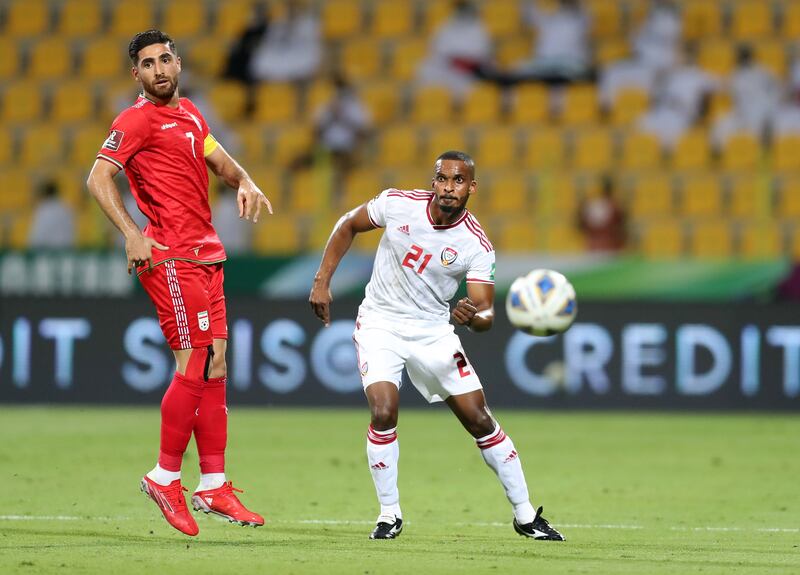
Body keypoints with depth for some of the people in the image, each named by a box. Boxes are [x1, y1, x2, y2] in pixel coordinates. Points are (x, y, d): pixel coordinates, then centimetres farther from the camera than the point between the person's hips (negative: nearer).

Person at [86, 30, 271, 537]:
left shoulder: (189, 113, 18)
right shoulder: (138, 119, -7)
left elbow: (217, 158, 19)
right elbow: (98, 178, -13)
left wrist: (244, 182, -4)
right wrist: (133, 235, -22)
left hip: (206, 255, 9)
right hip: (171, 258, -9)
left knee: (215, 367, 8)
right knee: (195, 366, -11)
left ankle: (214, 486, 12)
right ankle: (166, 477, 1)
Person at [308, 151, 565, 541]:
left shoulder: (477, 245, -15)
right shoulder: (398, 204, -13)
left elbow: (486, 312, -16)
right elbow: (348, 226, 4)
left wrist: (473, 317, -39)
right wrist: (322, 281, -1)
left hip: (434, 331, 1)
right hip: (380, 323, -1)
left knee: (480, 420, -1)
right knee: (383, 413, -21)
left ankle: (525, 515, 12)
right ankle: (389, 514, -3)